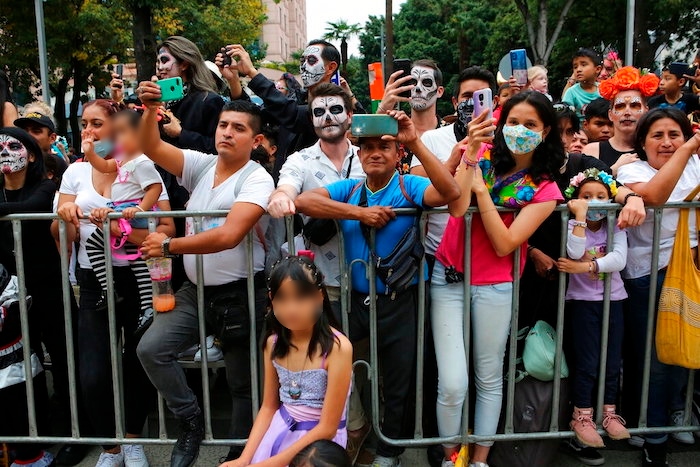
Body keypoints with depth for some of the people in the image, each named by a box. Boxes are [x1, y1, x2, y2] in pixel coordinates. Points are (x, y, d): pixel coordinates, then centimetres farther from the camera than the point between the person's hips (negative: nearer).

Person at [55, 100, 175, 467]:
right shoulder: (76, 172, 7)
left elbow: (167, 230, -13)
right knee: (93, 376, -2)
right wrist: (64, 218, -13)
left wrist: (120, 229, -25)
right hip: (94, 282, 3)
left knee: (139, 365, 6)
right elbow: (65, 239, 7)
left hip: (138, 278, -2)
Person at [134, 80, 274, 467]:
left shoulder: (257, 179, -14)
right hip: (196, 290, 5)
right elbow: (151, 148, -6)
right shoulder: (201, 164, 4)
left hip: (240, 294, -5)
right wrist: (150, 111, -23)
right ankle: (191, 420, 10)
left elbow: (228, 236, -26)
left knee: (242, 383, 8)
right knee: (150, 348, -11)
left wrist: (169, 246, -20)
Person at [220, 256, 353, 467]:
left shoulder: (338, 347, -20)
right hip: (279, 430, 5)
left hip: (320, 440, -5)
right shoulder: (274, 343, -2)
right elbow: (268, 407, 7)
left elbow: (327, 428, -17)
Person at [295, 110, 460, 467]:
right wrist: (359, 213, -22)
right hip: (357, 299, 3)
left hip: (400, 302, -2)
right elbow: (304, 201, -15)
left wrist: (416, 143, -32)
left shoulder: (409, 186, -8)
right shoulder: (349, 189, 1)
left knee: (398, 384, 14)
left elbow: (450, 192, -28)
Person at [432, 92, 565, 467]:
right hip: (448, 278, 0)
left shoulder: (544, 189, -3)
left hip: (494, 287, 0)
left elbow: (504, 244, -13)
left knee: (489, 378, 12)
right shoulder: (482, 154, -1)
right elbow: (456, 206, -18)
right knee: (452, 384, -3)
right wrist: (471, 149, -21)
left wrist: (481, 188, -15)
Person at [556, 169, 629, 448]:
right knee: (587, 363, -1)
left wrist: (583, 267, -24)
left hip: (613, 299, 3)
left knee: (613, 361, 9)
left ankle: (609, 412, 25)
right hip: (583, 300, -3)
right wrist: (580, 216, -25)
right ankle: (582, 417, 13)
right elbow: (575, 252, -25)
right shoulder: (574, 225, -5)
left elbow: (619, 259, -15)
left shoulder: (615, 226, 1)